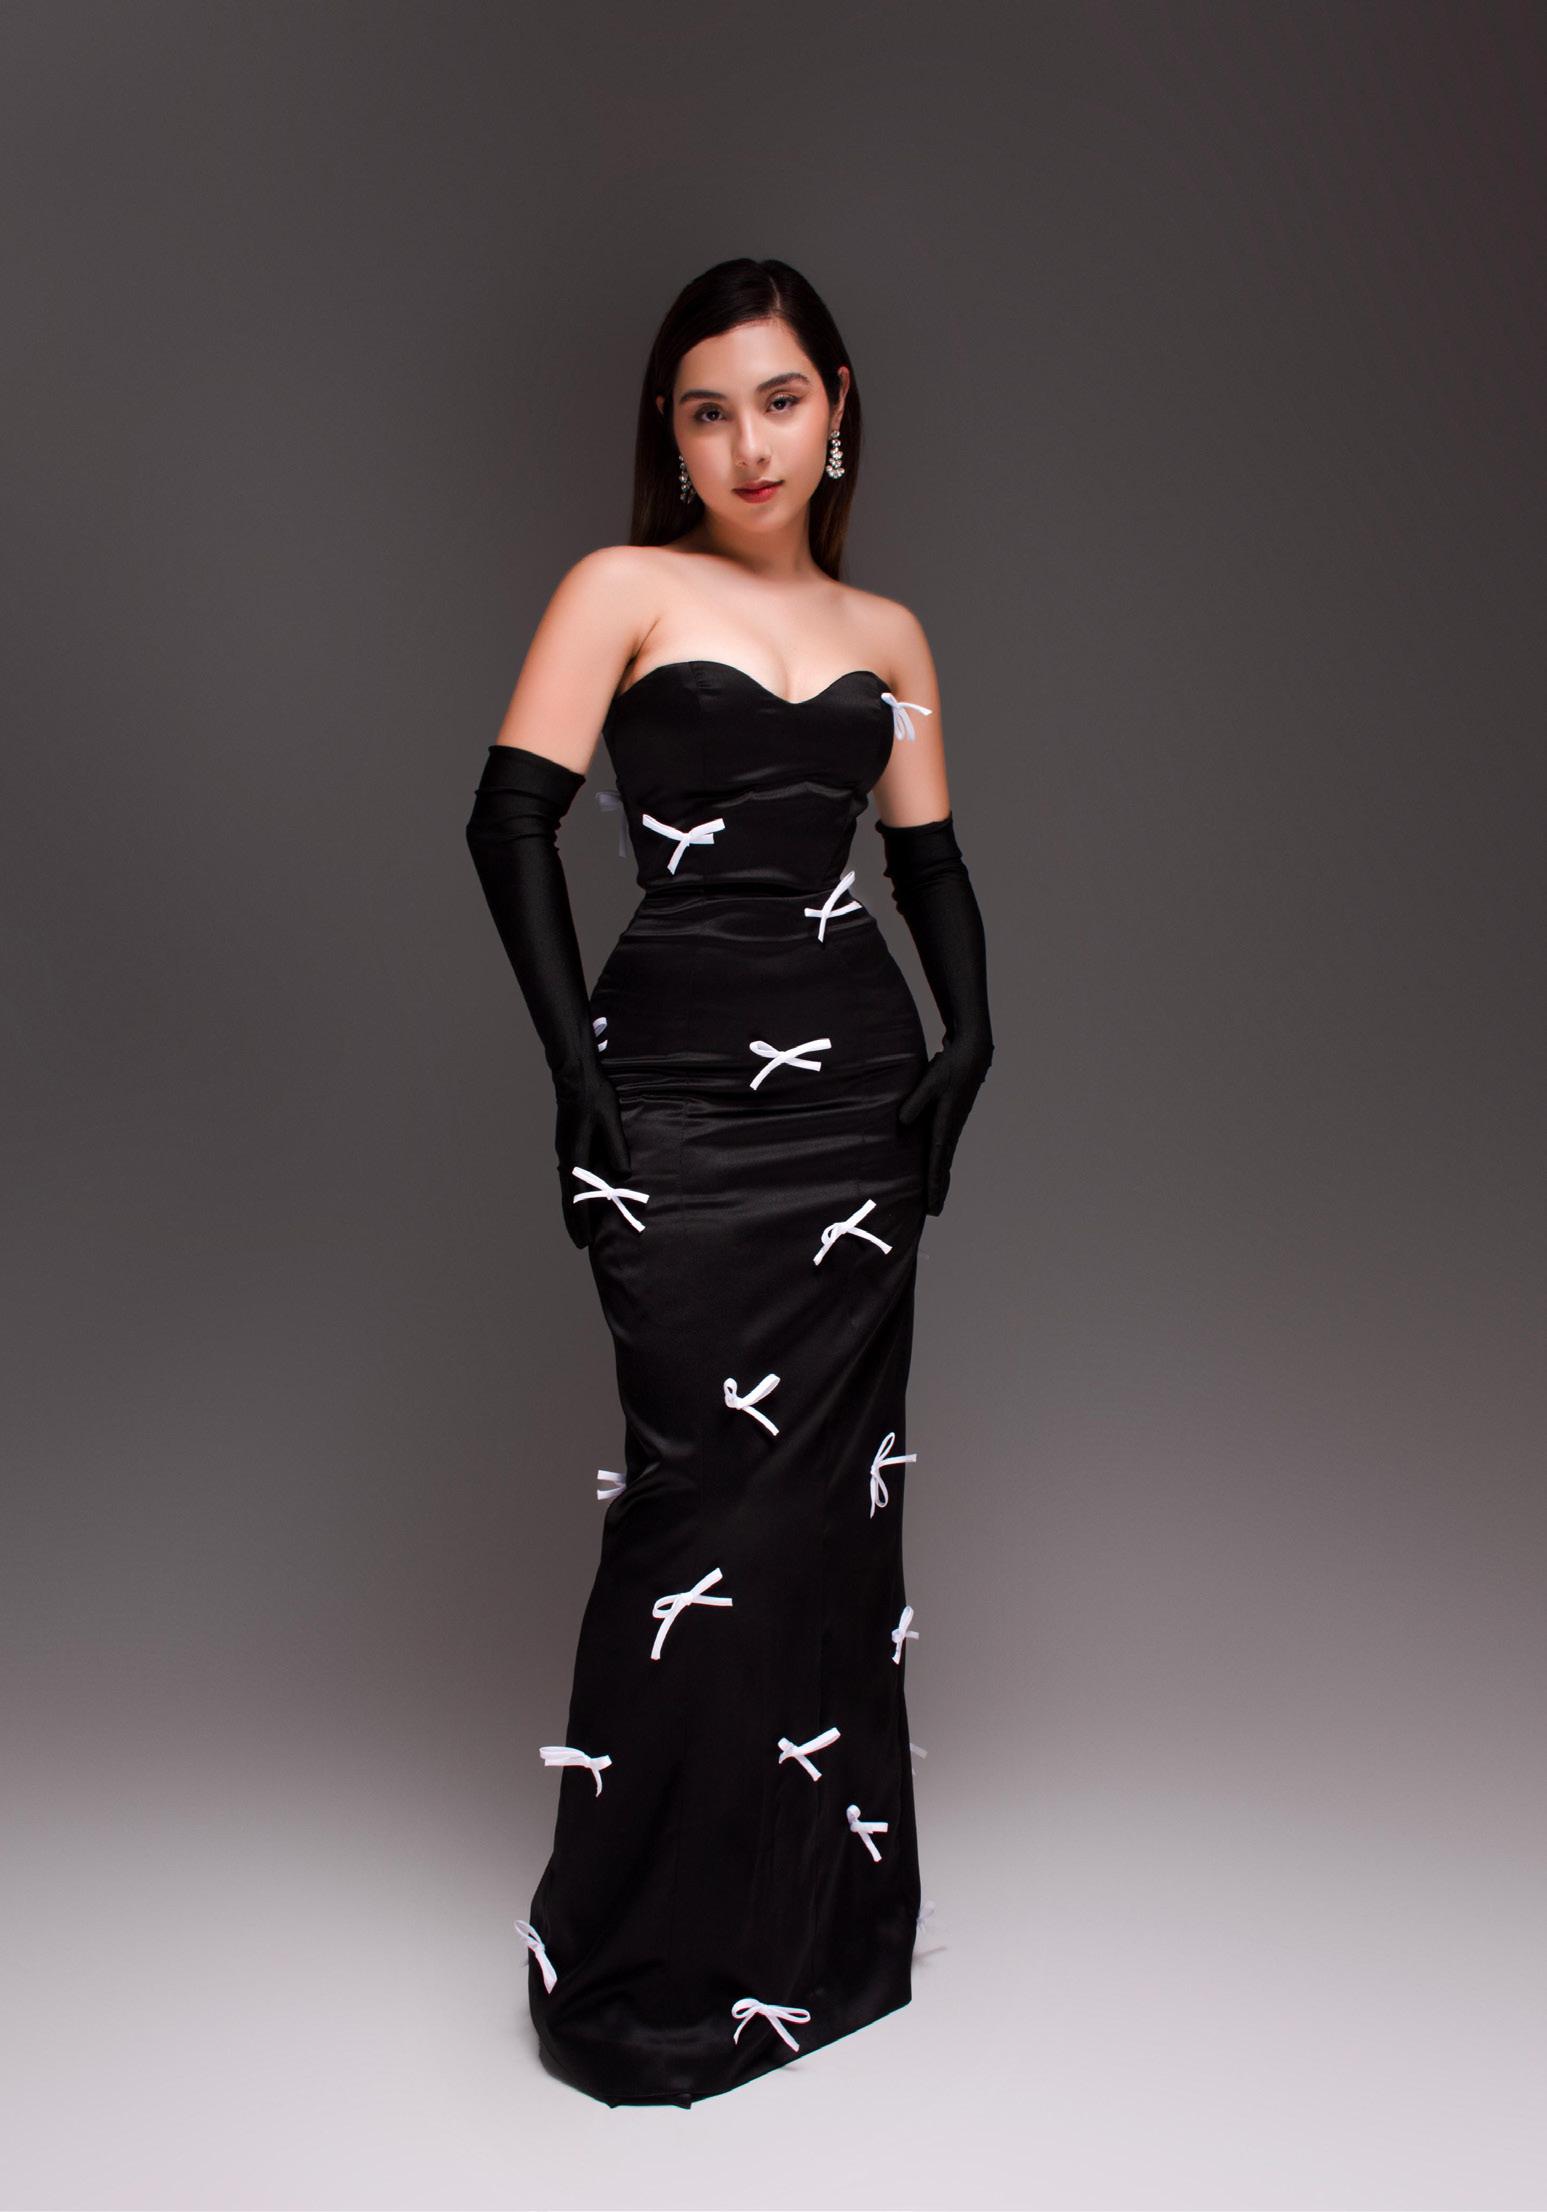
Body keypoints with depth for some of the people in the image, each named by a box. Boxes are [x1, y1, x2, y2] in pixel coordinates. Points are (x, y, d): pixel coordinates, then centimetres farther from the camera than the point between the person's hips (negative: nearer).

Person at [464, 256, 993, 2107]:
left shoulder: (887, 635, 16)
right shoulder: (623, 591, 3)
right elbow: (511, 824, -6)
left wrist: (966, 1039, 3)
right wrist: (580, 1070, -12)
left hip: (855, 1084, 4)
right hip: (684, 1088, -4)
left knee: (837, 1487, 8)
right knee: (707, 1482, -6)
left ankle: (826, 1916, 26)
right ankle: (646, 1963, 11)